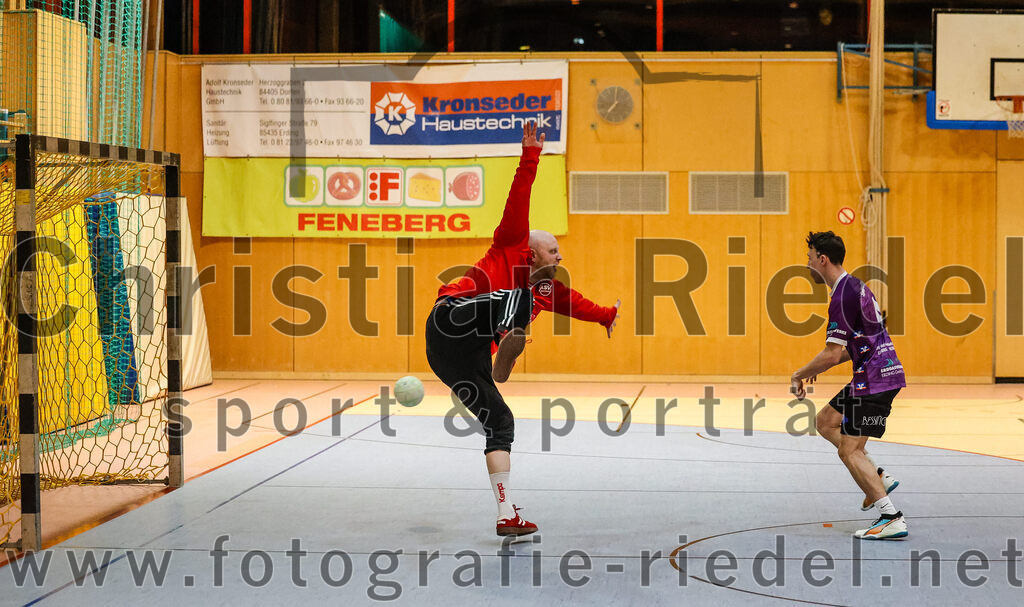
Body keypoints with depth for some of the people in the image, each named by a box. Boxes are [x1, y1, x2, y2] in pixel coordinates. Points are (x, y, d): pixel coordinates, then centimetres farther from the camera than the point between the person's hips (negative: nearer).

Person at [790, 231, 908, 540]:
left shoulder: (842, 298, -18)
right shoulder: (855, 286, 14)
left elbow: (832, 354, -21)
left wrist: (799, 375, -6)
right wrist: (818, 366, 19)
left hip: (874, 379, -10)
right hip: (884, 371, 10)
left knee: (849, 451, -7)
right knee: (825, 422, 20)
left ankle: (892, 519, -12)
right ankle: (878, 476, 14)